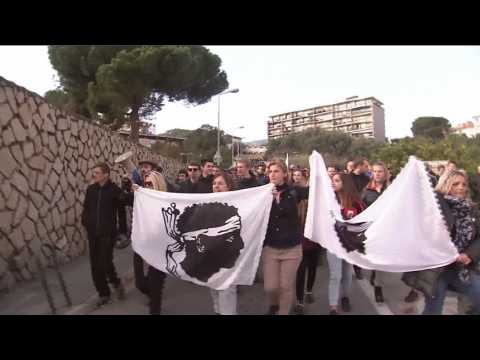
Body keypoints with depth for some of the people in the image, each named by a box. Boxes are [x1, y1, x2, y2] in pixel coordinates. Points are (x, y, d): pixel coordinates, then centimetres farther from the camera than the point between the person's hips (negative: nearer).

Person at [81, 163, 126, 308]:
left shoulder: (115, 190, -9)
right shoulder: (91, 189, 5)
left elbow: (121, 209, -9)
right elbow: (86, 207, 12)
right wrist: (85, 221, 2)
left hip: (108, 233, -5)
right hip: (92, 233, 5)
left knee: (105, 263, -9)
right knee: (95, 265, 8)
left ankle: (116, 282, 21)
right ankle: (104, 294, 23)